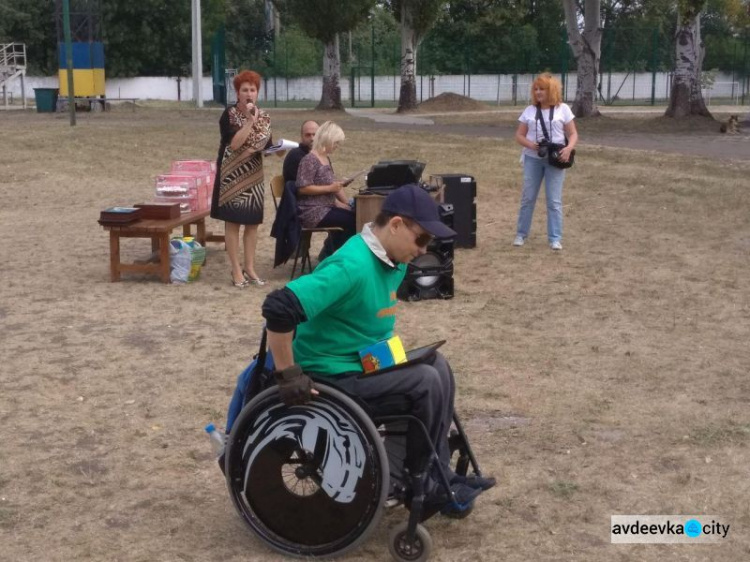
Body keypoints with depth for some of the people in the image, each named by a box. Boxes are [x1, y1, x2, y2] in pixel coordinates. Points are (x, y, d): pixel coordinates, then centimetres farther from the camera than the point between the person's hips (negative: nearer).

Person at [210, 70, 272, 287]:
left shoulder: (263, 117, 6)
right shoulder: (229, 115, -10)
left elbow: (266, 146, 8)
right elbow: (234, 144, -21)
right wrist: (249, 121, -23)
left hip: (254, 174, 5)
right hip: (233, 174, -5)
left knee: (253, 221, 7)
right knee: (233, 221, -2)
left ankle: (250, 268, 15)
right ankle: (236, 270, 3)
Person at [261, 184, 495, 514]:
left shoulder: (394, 260, 2)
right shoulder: (351, 266, -28)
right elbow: (278, 308, -34)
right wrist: (288, 375, -28)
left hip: (365, 360, 10)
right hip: (332, 373, -10)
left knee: (437, 366, 2)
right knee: (425, 384, -16)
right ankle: (417, 481, 3)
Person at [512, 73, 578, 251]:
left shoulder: (563, 109, 1)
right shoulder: (530, 110, 6)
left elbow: (573, 134, 1)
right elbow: (519, 135, 6)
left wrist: (569, 148, -19)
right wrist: (530, 144, -14)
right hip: (532, 158, 2)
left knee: (554, 201, -1)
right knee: (527, 197, 7)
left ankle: (555, 238, 5)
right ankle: (521, 234, 18)